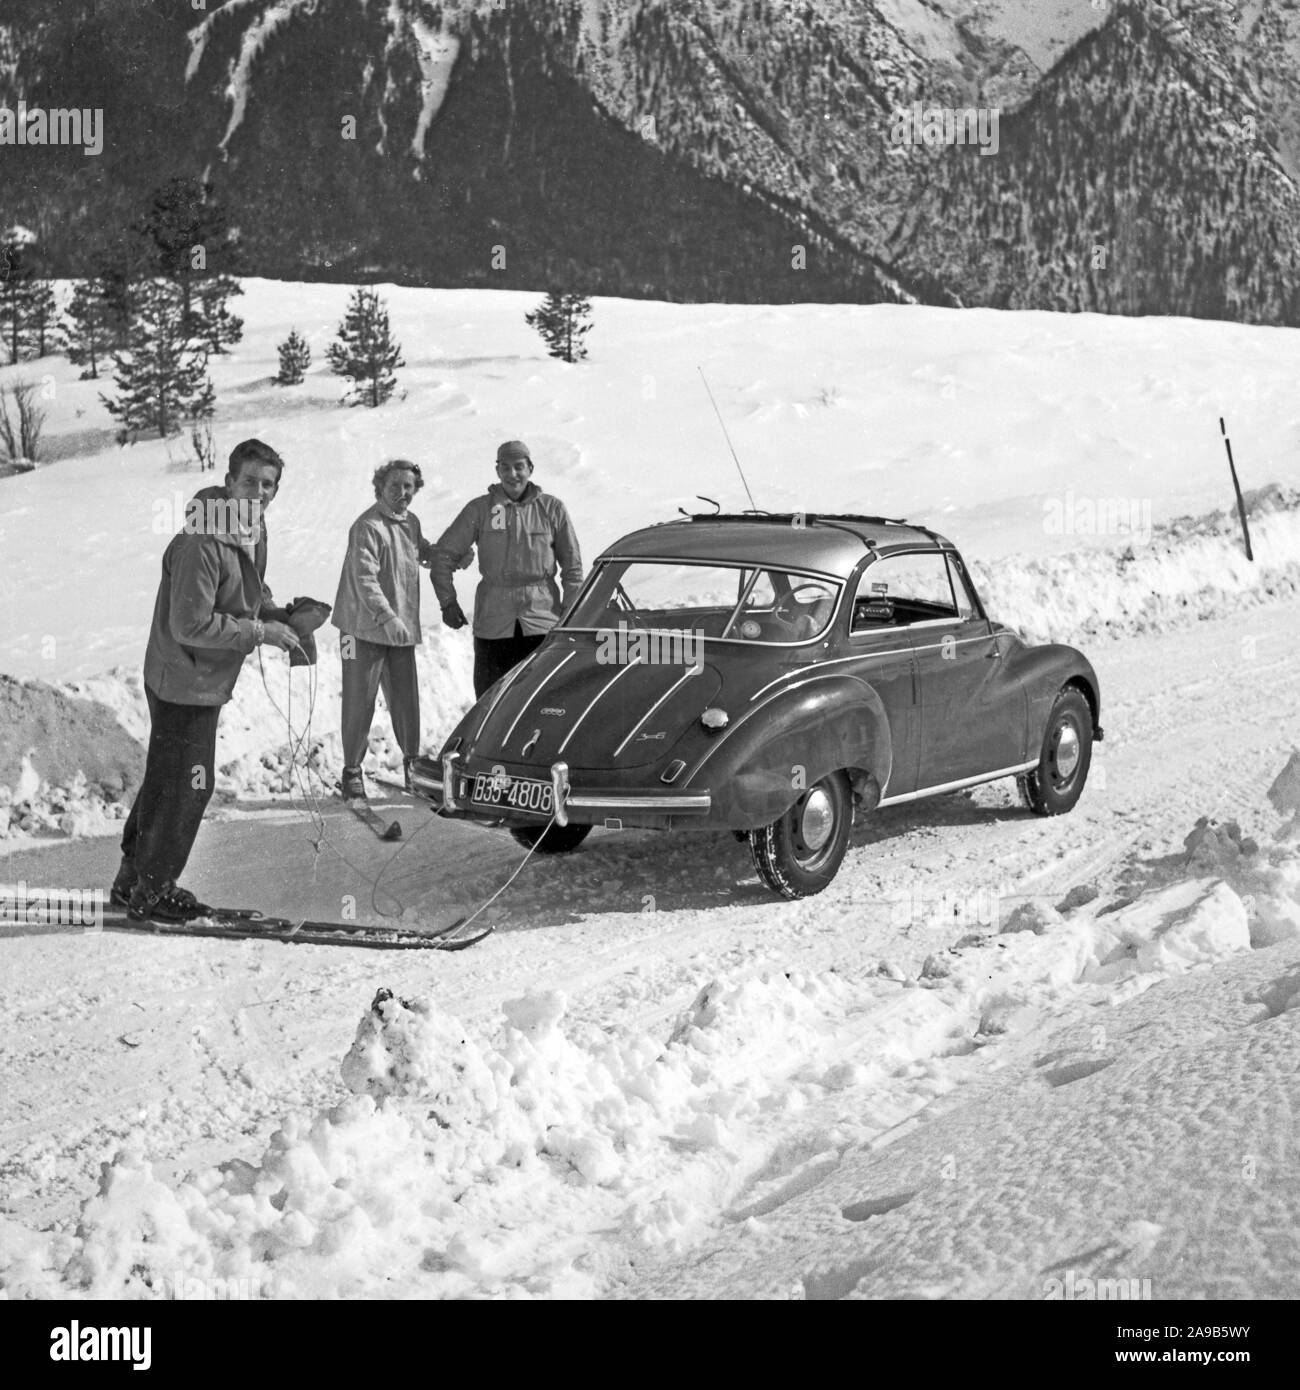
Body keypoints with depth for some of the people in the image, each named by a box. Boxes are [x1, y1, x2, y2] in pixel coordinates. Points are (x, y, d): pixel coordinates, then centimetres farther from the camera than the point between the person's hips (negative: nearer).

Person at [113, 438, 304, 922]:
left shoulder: (252, 529, 5)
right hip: (185, 684, -10)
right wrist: (261, 633, -22)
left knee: (165, 779, 19)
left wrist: (281, 615, 1)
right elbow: (191, 624, -27)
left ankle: (134, 880, 32)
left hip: (206, 682, 10)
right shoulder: (202, 544, -26)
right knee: (186, 787, -1)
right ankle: (149, 893, 12)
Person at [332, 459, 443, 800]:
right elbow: (365, 579, -26)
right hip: (365, 627, -7)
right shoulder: (367, 527, -16)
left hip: (402, 628, 7)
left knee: (405, 698, 10)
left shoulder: (411, 522, 9)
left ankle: (412, 761, 24)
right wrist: (387, 617, -37)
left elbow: (422, 552, 31)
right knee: (360, 700, -1)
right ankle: (352, 769, 8)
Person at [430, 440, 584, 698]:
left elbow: (573, 565, 9)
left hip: (542, 619, -1)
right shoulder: (480, 509, 4)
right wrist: (448, 602, 2)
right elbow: (443, 556, 9)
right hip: (493, 622, 1)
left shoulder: (551, 508, 4)